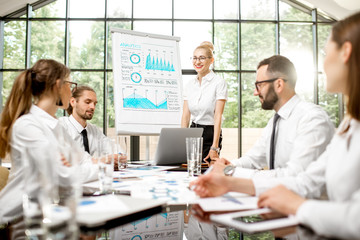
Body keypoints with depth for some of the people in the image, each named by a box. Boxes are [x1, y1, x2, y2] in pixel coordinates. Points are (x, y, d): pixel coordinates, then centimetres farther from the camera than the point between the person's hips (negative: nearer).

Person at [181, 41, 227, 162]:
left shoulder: (219, 82, -8)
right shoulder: (189, 84, 8)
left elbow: (218, 116, -14)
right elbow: (185, 115, 5)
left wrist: (215, 147, -19)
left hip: (210, 134, -5)